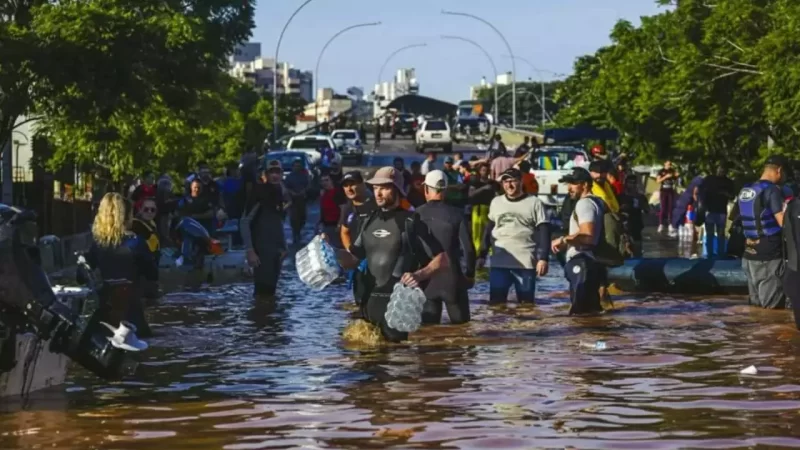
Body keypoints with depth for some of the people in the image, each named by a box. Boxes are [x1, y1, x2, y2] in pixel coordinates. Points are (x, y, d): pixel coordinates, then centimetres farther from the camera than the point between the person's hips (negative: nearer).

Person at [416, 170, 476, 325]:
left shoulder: (417, 215, -4)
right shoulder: (456, 214, -6)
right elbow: (468, 247, -6)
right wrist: (470, 273, 7)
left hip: (425, 277, 1)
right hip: (452, 276, -1)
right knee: (461, 324, 10)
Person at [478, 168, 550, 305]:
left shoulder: (534, 203, -2)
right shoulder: (496, 202, 11)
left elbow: (544, 232, -5)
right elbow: (489, 229, 17)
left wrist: (543, 258, -14)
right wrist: (482, 255, 13)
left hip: (526, 263, -3)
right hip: (499, 262, 3)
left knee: (526, 304, 3)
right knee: (495, 302, 1)